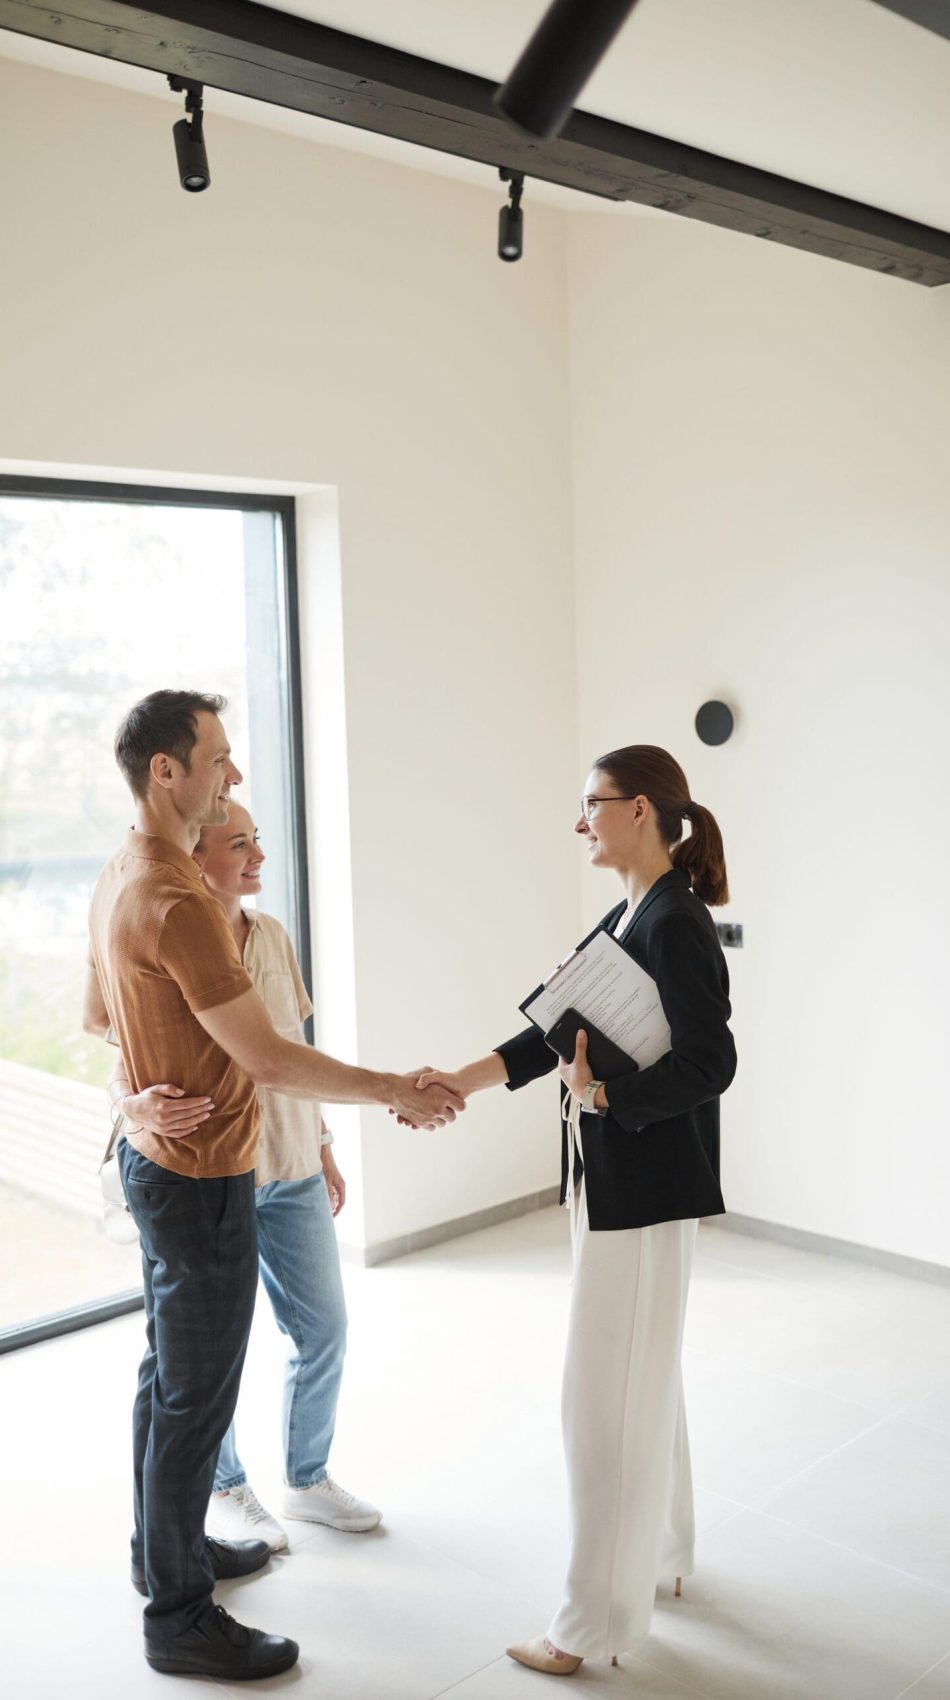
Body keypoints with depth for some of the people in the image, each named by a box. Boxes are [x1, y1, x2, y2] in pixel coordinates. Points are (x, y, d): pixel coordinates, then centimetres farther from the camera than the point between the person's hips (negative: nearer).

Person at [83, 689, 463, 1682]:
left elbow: (96, 1016, 18)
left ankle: (166, 1546, 41)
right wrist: (398, 1093, -18)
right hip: (200, 1180, -10)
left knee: (170, 1372, 23)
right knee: (197, 1396, 4)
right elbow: (269, 1061, -27)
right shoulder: (178, 905, -27)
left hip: (157, 1159, 10)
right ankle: (178, 1617, 19)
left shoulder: (119, 880, 5)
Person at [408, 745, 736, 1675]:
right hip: (611, 1179, 9)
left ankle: (598, 1618, 16)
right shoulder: (628, 915, 9)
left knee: (607, 1396, 1)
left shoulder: (677, 923, -19)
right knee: (645, 1377, 22)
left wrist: (601, 1094, -20)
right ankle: (661, 1553, 40)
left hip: (647, 1188, -9)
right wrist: (461, 1082, 1)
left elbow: (708, 1064, -25)